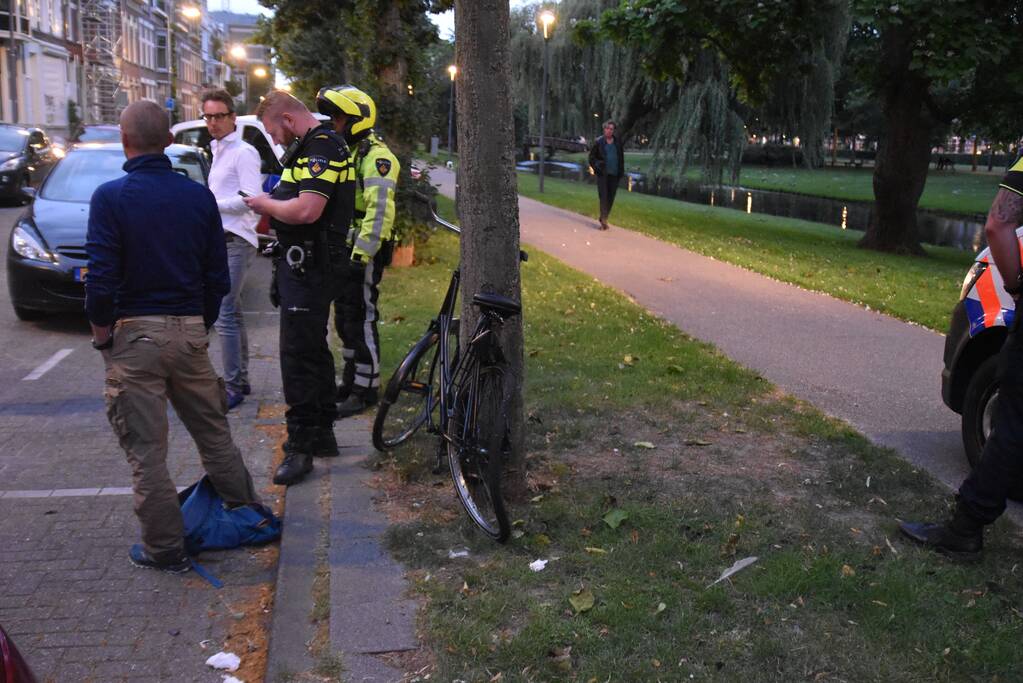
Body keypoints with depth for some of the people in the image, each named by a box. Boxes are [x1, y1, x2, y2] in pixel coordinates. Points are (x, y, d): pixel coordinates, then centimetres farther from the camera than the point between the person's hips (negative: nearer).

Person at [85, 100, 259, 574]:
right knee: (213, 432, 19)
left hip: (134, 336, -4)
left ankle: (165, 549, 14)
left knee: (146, 450, 5)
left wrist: (101, 334, 0)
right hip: (190, 331, 5)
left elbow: (101, 280, -14)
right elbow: (217, 277, 6)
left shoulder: (110, 197, -10)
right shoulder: (198, 196, 3)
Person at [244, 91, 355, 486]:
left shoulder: (321, 148, -17)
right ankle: (322, 434, 28)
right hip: (308, 265, 11)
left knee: (298, 356, -8)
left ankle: (301, 446, -2)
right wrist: (273, 204, 8)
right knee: (314, 351, 17)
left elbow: (307, 210, -28)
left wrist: (266, 205, -12)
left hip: (307, 269, -11)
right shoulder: (314, 146, 17)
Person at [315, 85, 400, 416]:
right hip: (344, 250, 10)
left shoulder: (375, 157, -15)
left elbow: (380, 212, -24)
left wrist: (361, 255, -28)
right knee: (344, 318, 15)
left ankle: (366, 389, 3)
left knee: (361, 320, -5)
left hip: (365, 253, -10)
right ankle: (351, 379, 28)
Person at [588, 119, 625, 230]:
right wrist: (597, 165, -11)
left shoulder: (618, 141, 7)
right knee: (603, 196, -9)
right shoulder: (599, 142, -1)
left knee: (611, 198, 6)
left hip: (614, 174, 3)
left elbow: (621, 157, 12)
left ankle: (603, 219, 19)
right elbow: (592, 156, 6)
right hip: (603, 174, -3)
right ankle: (604, 219, -14)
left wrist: (621, 172, 5)